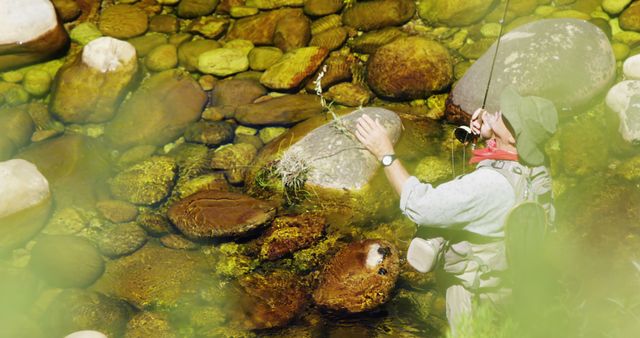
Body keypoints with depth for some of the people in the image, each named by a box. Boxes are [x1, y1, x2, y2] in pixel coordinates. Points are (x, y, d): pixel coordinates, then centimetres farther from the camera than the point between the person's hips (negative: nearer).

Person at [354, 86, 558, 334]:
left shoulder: (489, 185, -37)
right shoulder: (537, 164, -12)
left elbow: (421, 206, -30)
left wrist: (386, 154, -24)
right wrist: (489, 134, -6)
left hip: (479, 296, -7)